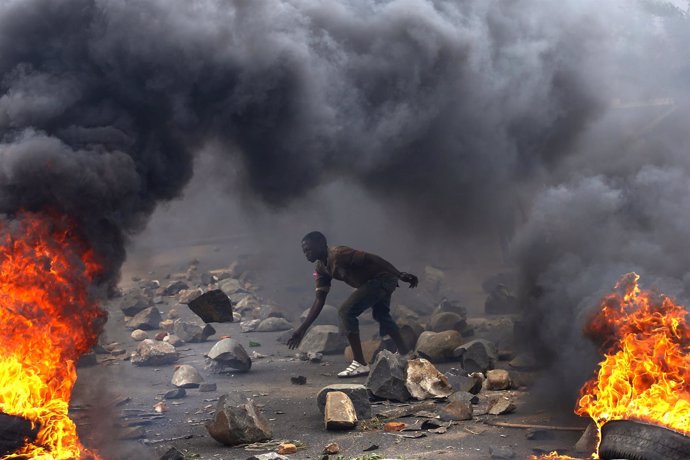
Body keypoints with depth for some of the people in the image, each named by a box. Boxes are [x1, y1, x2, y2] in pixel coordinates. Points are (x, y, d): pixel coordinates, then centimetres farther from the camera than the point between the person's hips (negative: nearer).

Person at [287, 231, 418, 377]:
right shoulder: (320, 268, 2)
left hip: (382, 277, -11)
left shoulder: (338, 254, -25)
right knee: (382, 316, 29)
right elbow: (319, 300, 4)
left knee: (346, 312, -17)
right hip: (373, 282, 11)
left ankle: (360, 364, -12)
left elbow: (373, 259, -28)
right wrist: (302, 329, -1)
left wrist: (400, 275, -32)